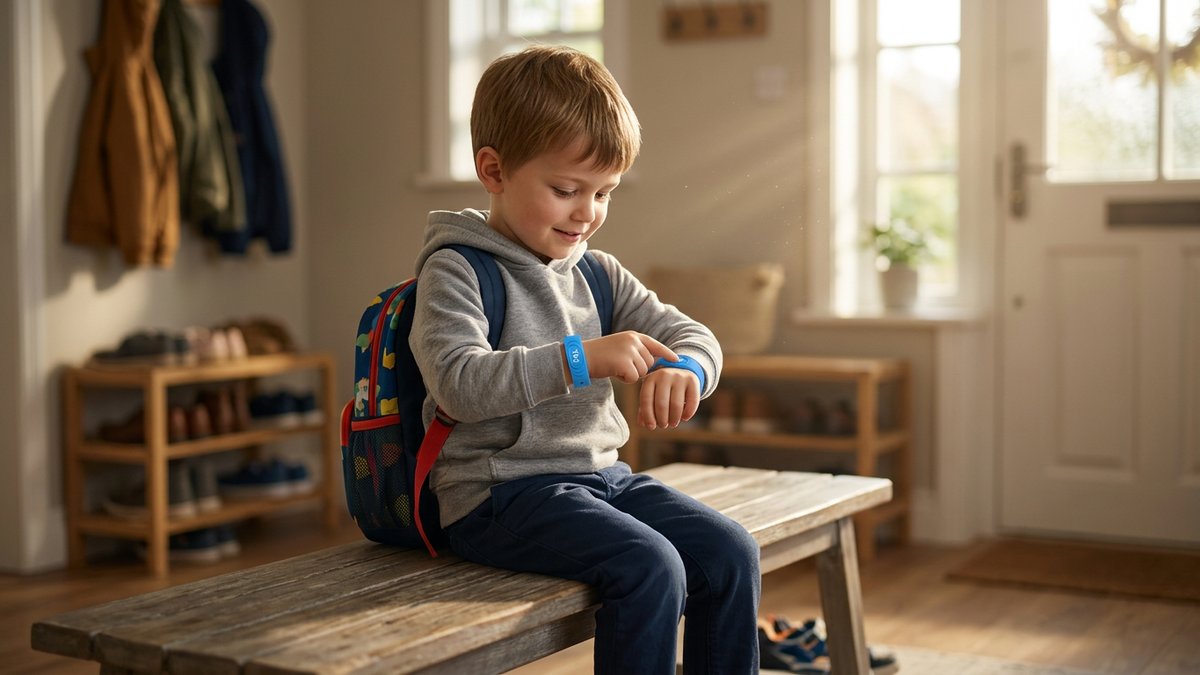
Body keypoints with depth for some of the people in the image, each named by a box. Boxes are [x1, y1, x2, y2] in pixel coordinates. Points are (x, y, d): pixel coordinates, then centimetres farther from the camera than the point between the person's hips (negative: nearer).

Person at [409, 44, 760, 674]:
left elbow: (691, 334, 10)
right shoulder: (456, 270, -8)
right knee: (650, 568, -27)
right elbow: (458, 384, -22)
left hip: (600, 475, 7)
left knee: (732, 553, -10)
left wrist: (683, 369, -16)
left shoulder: (598, 273, 13)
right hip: (502, 491, -7)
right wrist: (582, 359, -29)